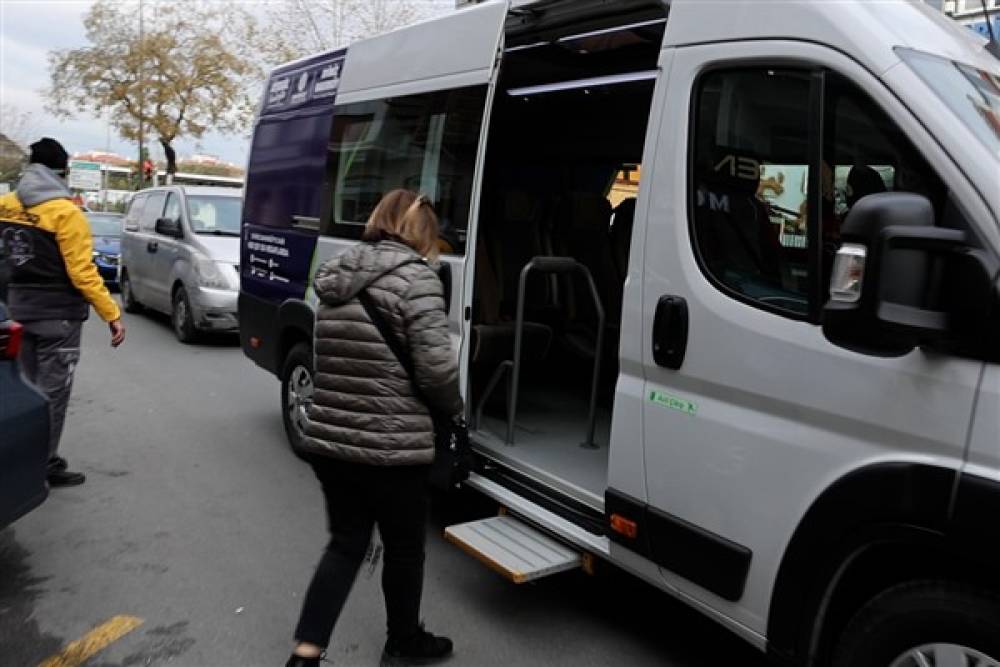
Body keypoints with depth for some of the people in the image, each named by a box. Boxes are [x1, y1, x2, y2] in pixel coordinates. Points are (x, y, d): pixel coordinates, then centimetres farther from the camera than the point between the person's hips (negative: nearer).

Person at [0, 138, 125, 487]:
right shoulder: (65, 212, -16)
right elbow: (82, 272, -20)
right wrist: (112, 315, -18)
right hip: (58, 315, -7)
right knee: (52, 392, 3)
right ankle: (45, 466, 11)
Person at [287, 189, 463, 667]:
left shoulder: (337, 274, 9)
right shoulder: (415, 275, -14)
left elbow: (330, 358, 13)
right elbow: (436, 367, -19)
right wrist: (453, 408, 0)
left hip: (326, 438, 7)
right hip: (390, 446, -6)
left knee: (345, 542, 20)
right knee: (404, 547, 16)